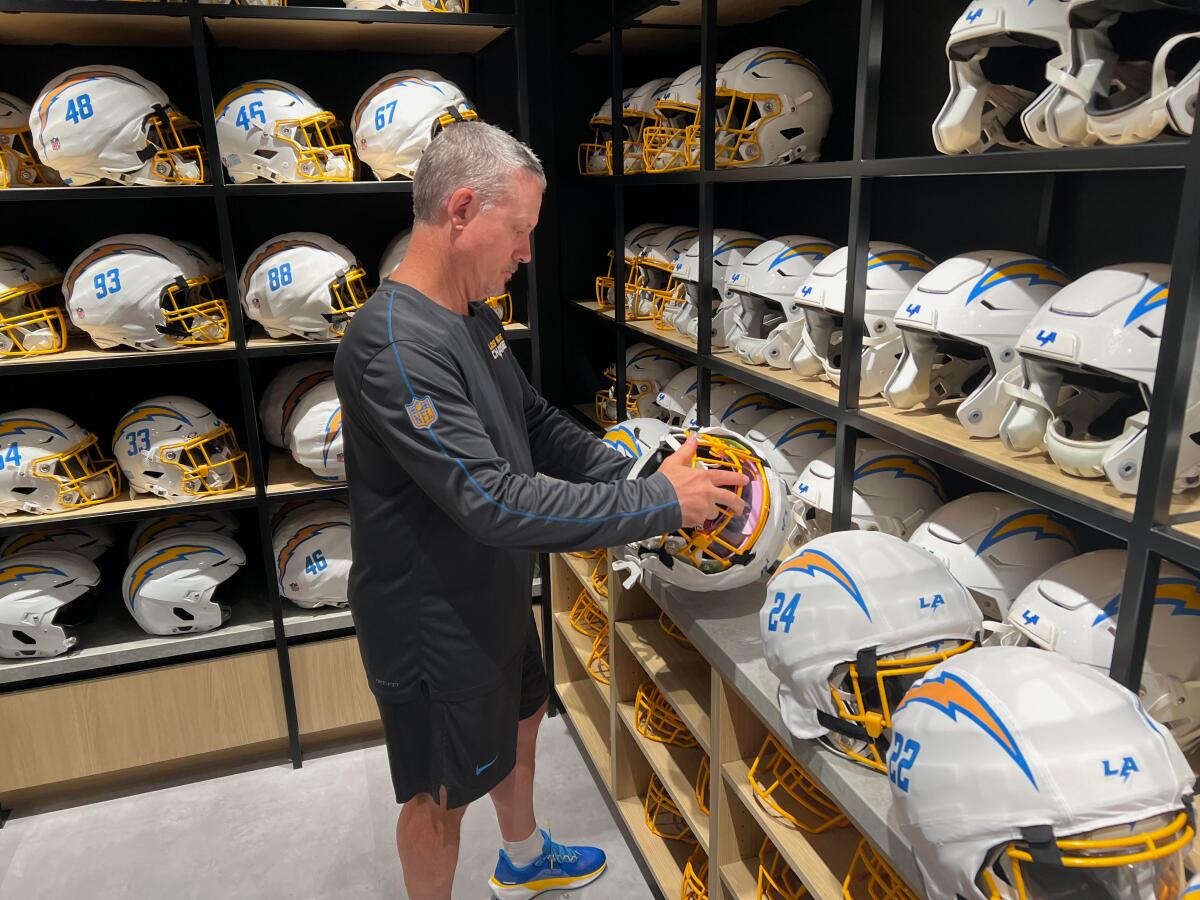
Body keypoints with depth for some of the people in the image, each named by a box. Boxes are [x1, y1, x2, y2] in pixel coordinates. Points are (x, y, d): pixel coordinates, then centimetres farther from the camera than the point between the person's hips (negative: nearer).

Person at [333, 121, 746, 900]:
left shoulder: (475, 318, 2)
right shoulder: (397, 349, -31)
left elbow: (538, 424, 9)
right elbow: (497, 504, -35)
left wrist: (638, 477, -3)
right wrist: (658, 505, -29)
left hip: (495, 595, 10)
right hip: (436, 623, -10)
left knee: (520, 720, 29)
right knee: (443, 796, 13)